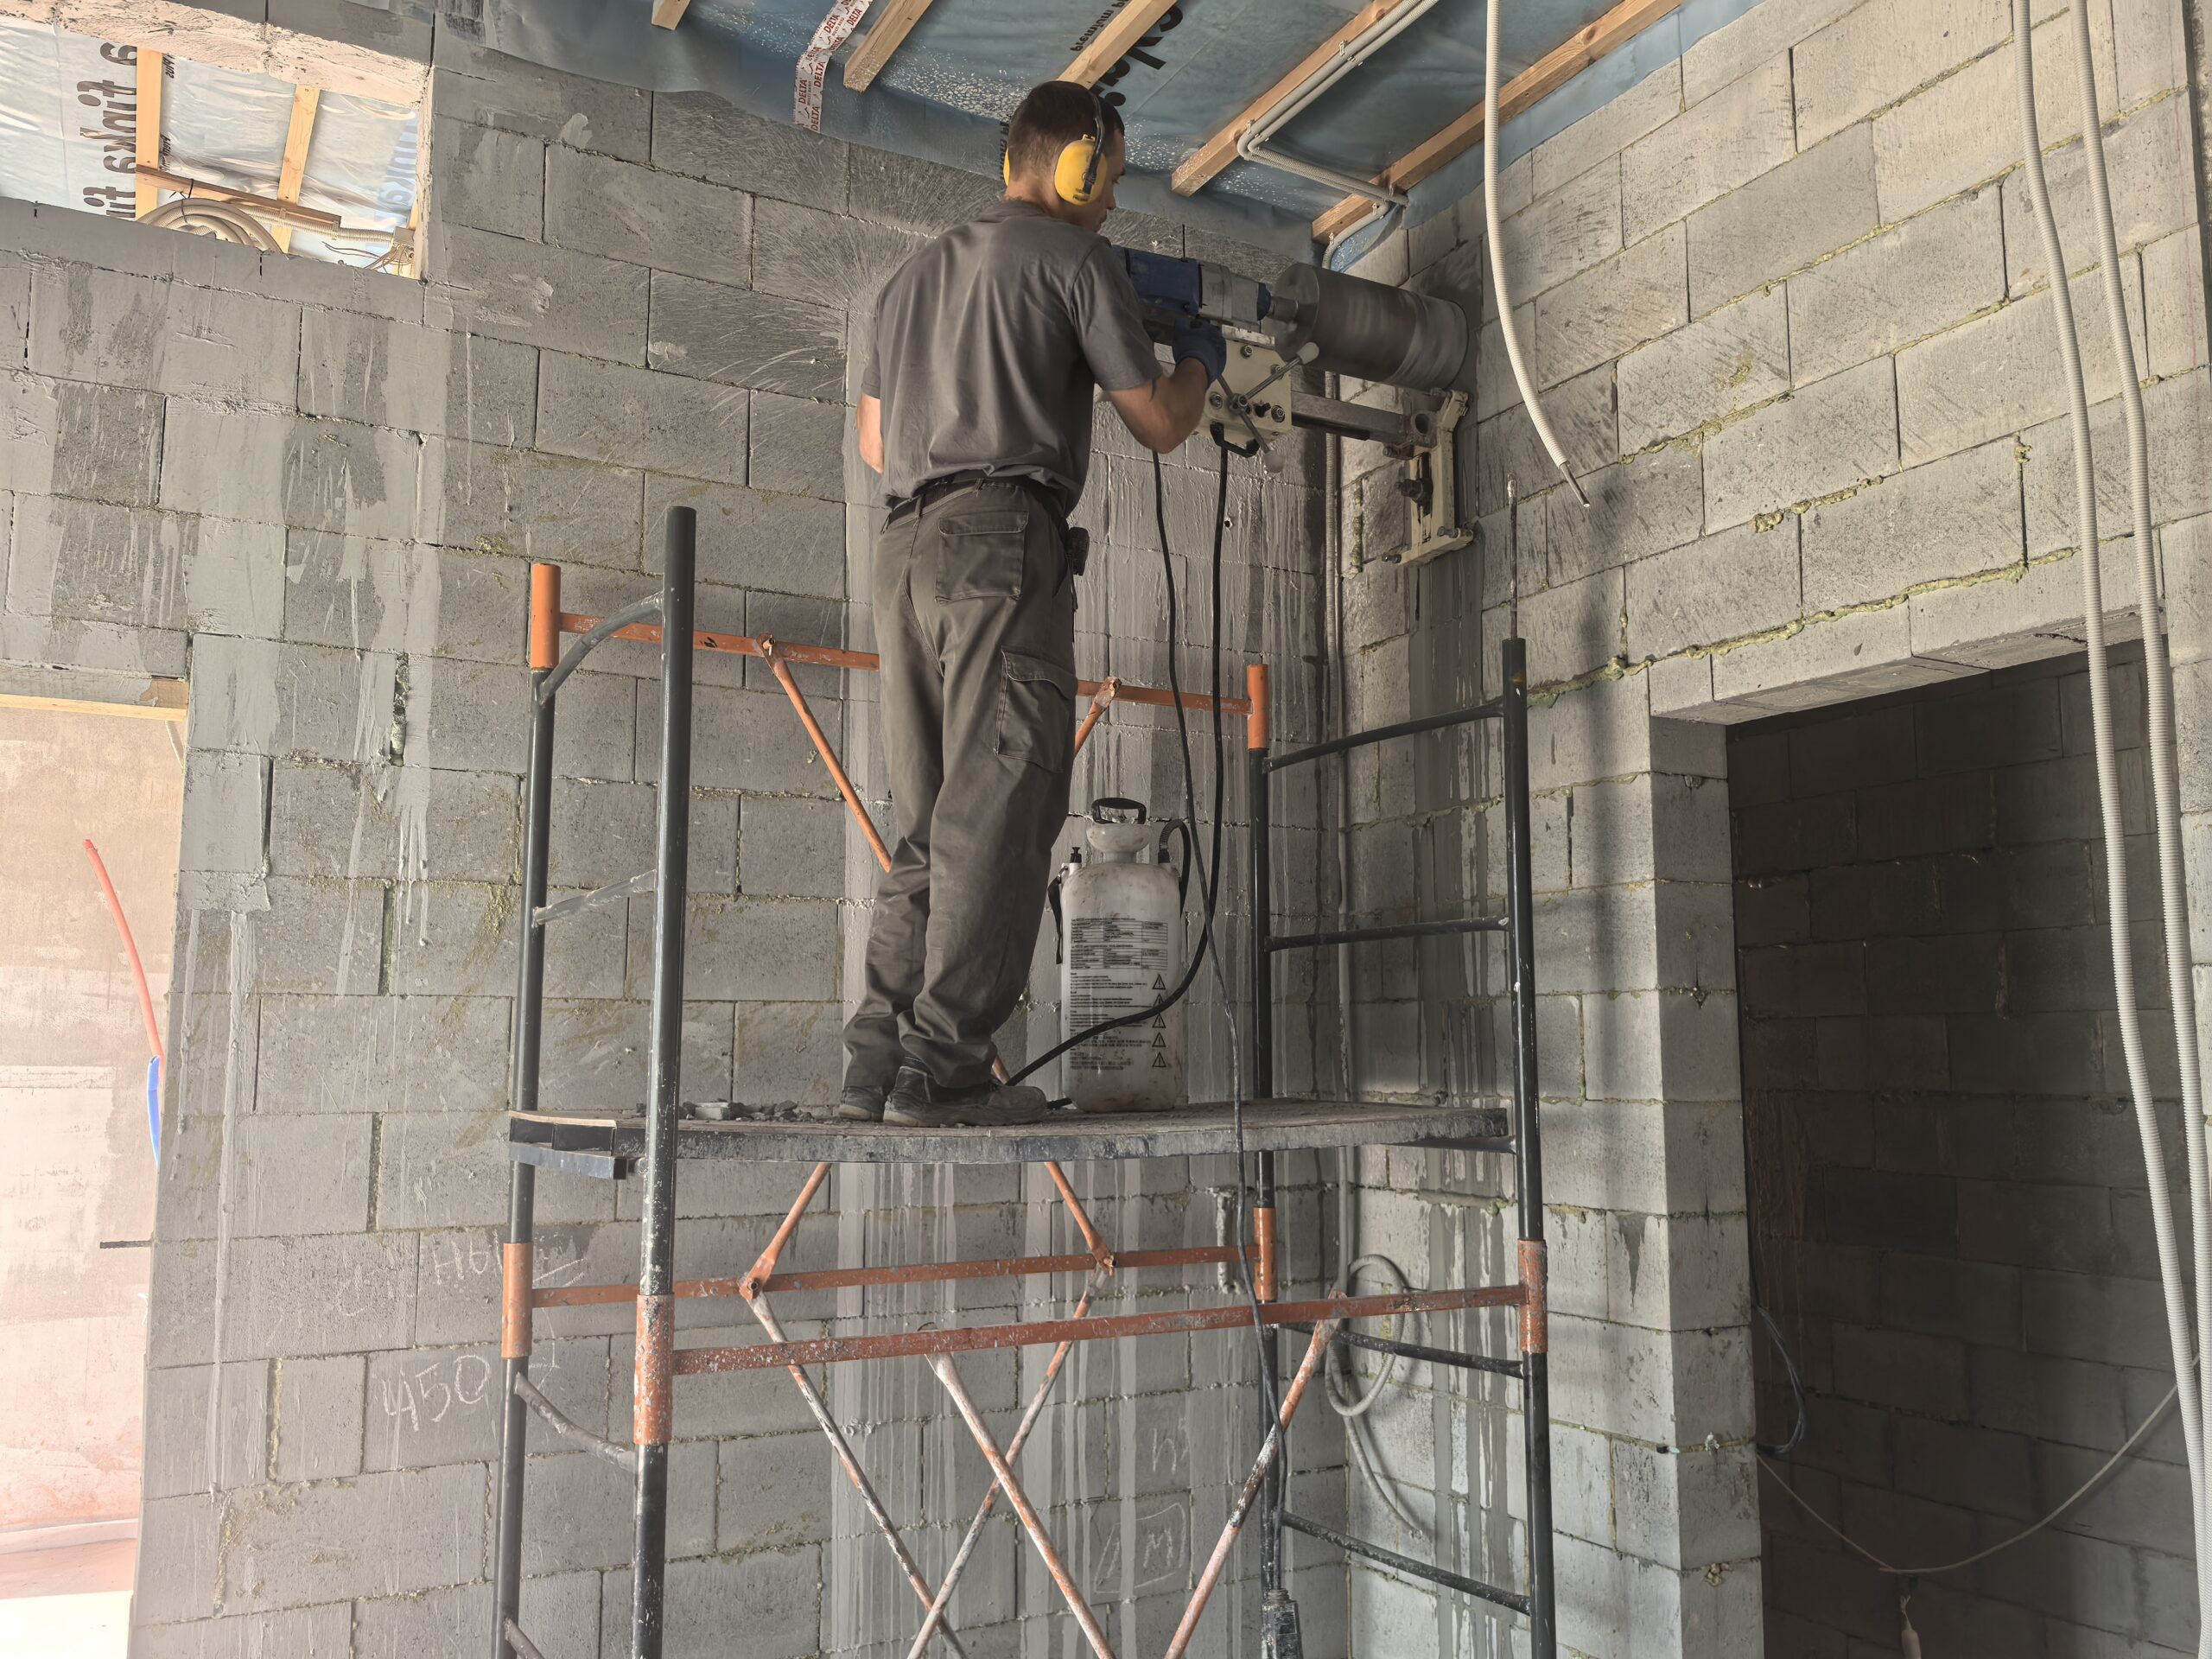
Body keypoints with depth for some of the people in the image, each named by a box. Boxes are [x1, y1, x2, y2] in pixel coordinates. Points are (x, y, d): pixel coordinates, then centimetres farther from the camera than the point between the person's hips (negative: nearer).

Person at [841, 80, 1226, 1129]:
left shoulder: (917, 273, 28)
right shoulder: (1074, 256, 5)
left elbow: (874, 440, 30)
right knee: (998, 809, -11)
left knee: (929, 823, 6)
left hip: (905, 549, 8)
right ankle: (942, 1066, -16)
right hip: (1004, 540, -7)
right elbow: (1157, 424, 6)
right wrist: (1198, 361, 27)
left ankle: (878, 1061, 1)